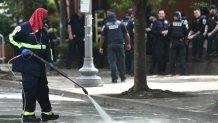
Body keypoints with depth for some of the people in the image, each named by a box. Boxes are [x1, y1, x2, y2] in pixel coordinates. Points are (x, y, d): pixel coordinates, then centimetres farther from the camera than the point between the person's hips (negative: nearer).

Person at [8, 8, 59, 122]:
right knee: (30, 88, -9)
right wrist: (22, 49, -16)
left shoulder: (43, 31, 15)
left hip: (40, 66, 8)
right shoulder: (23, 27, -8)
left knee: (43, 88, 10)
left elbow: (47, 47, 19)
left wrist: (50, 61, 6)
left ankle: (47, 113, 18)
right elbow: (11, 38, -7)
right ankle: (28, 114, -3)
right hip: (27, 65, -8)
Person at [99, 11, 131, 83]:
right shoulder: (120, 24, 6)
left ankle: (114, 78, -9)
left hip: (110, 45, -1)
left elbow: (102, 37, 2)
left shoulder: (106, 25, 4)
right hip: (119, 44, 1)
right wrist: (128, 44, 14)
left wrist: (100, 47, 5)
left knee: (112, 62, -1)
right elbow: (126, 35, 6)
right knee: (121, 61, 12)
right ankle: (123, 77, 19)